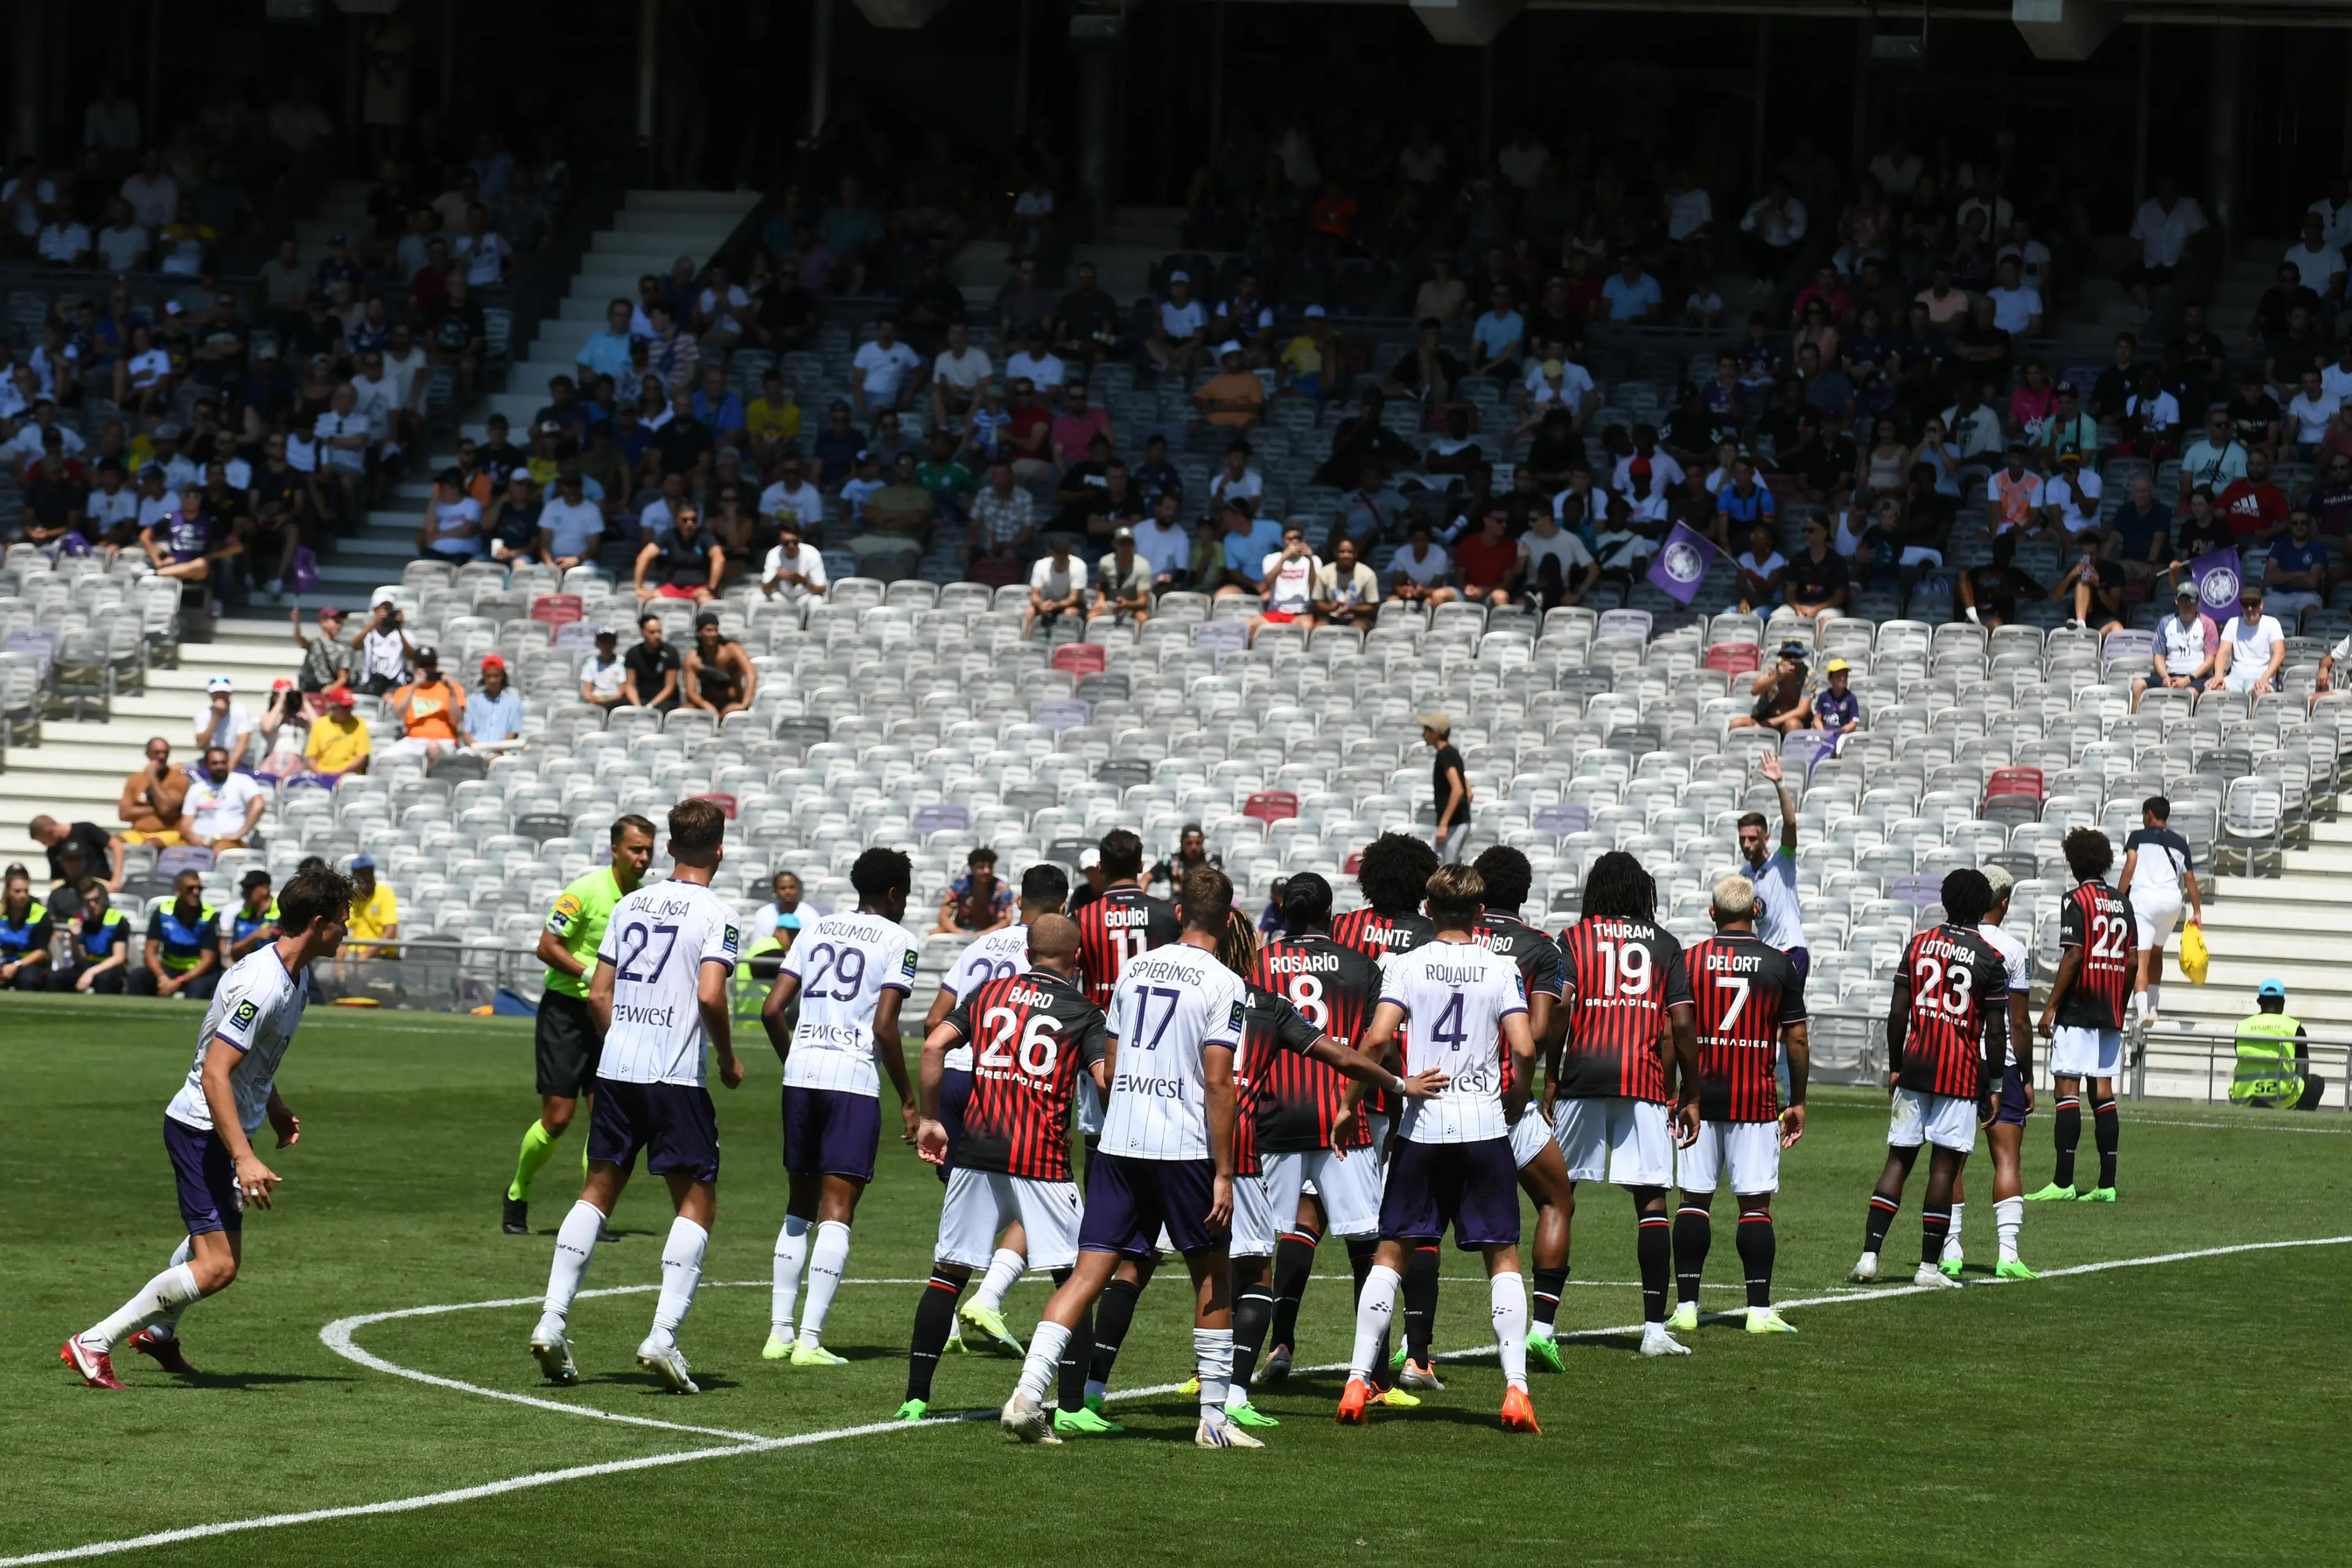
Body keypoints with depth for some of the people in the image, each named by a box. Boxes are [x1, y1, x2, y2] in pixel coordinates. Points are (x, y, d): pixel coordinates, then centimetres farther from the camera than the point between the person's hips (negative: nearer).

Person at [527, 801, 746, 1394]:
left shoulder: (629, 906, 11)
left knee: (597, 1192, 14)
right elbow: (710, 995, -18)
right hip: (677, 1078, -5)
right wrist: (728, 1059, -2)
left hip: (616, 1071, 5)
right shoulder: (716, 915, -6)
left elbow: (598, 995, 12)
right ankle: (663, 1336, -11)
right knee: (697, 1203, 2)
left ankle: (551, 1322, 6)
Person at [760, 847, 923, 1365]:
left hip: (801, 1072, 5)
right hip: (853, 1078, -5)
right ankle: (810, 1339, -11)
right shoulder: (898, 940, 0)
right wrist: (907, 1099, -1)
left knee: (800, 1206, 16)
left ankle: (780, 1331, 14)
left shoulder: (817, 929, 15)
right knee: (836, 1211, -4)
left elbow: (772, 1010, 9)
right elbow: (885, 1027, -9)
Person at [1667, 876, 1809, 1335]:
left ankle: (1686, 1306, 4)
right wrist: (1797, 1103, 11)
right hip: (1756, 1102, -1)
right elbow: (1797, 1039, 3)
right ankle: (1759, 1309, -1)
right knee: (1755, 1202, 2)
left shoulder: (1688, 961, 0)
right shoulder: (1780, 965, 0)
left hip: (1699, 1097, 1)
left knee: (1695, 1198, 6)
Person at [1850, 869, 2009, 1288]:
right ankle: (1930, 1266, 3)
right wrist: (1991, 1090, 2)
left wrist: (1894, 1067, 14)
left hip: (1915, 1068, 3)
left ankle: (1869, 1254, 1)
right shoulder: (1991, 958, -5)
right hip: (1961, 1075, -3)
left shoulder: (1919, 944, 4)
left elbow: (1898, 1014, 4)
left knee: (1899, 1159, 9)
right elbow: (1996, 1032, -5)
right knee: (1945, 1165, 1)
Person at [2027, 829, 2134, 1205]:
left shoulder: (2077, 901, -8)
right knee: (2103, 1091, 7)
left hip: (2077, 1011, -7)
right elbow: (2131, 962, 13)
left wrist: (2050, 1006, -10)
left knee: (2067, 1088, -6)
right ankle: (2107, 1184, 4)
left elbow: (2073, 957, -14)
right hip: (2110, 1014, 7)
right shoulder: (2123, 905, 12)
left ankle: (2064, 1182, -10)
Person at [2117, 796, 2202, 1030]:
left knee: (2140, 958, -10)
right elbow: (2190, 879, 16)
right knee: (2156, 953, 26)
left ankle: (2142, 1010, -28)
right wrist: (2197, 912, 21)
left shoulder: (2139, 837, 9)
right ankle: (2152, 1006, 25)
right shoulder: (2180, 843, 19)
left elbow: (2130, 868, -4)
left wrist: (2119, 898, -3)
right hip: (2172, 899, 4)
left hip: (2144, 896, -4)